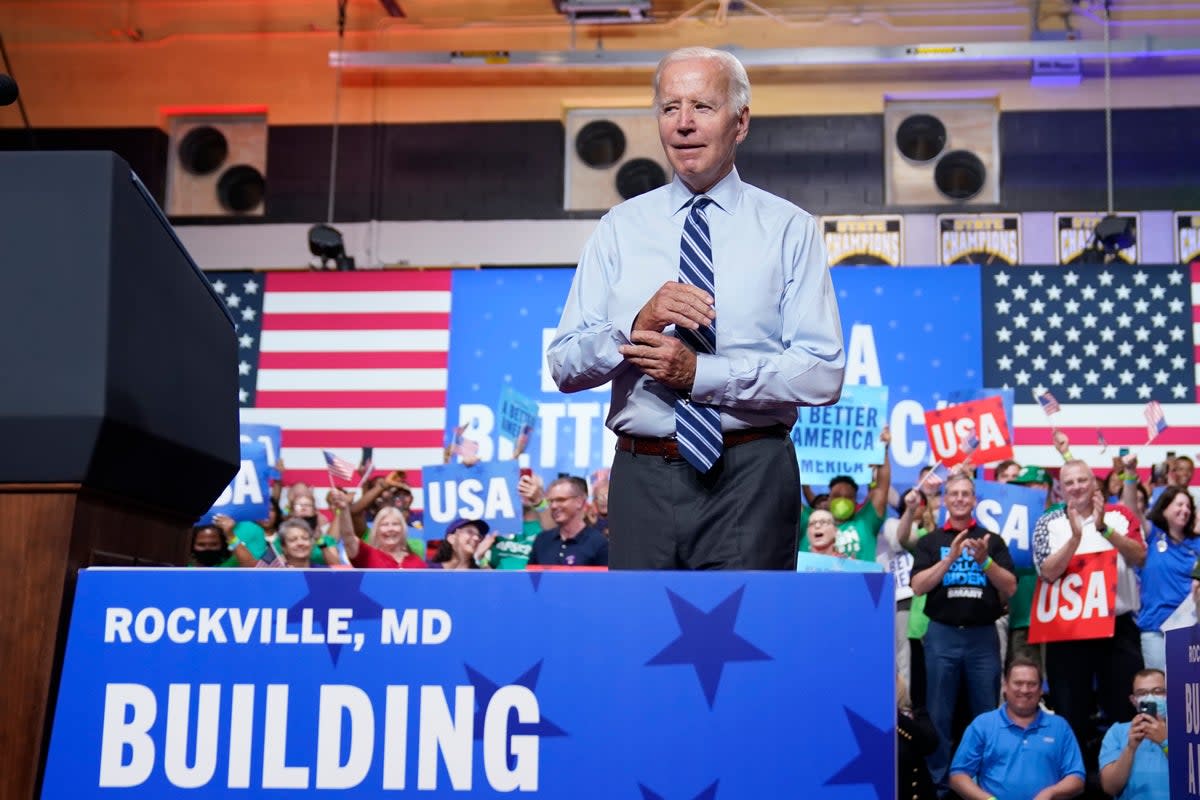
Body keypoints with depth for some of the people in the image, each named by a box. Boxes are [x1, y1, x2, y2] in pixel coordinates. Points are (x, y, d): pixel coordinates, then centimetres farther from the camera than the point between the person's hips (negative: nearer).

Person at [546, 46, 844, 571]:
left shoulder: (790, 229, 0)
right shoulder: (619, 229, 7)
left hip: (750, 475, -2)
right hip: (641, 477, 2)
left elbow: (823, 376, -8)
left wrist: (702, 372, -17)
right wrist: (637, 325, -18)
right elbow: (564, 367, 0)